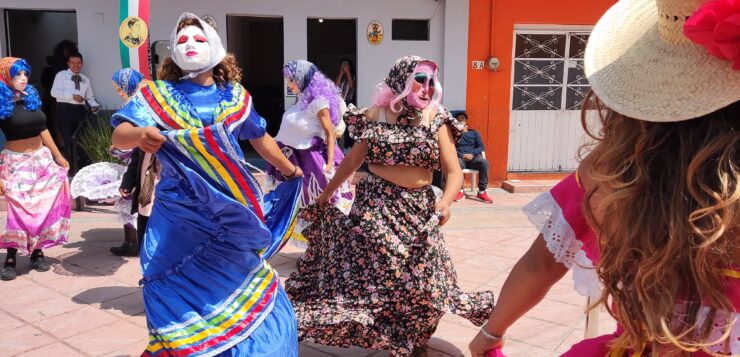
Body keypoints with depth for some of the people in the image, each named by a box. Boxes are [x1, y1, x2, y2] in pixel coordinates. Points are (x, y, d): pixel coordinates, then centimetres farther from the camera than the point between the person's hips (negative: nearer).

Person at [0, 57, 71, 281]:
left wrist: (57, 156, 16)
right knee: (20, 210, -10)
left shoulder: (31, 97, 7)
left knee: (43, 207, 5)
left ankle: (37, 252, 15)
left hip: (42, 159, 6)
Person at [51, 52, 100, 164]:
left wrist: (94, 105, -4)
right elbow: (54, 92, -11)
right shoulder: (61, 75, 1)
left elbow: (90, 97, 17)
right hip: (65, 109, -4)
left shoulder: (86, 79, 15)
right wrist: (72, 96, -19)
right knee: (68, 138, 1)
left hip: (80, 110, 4)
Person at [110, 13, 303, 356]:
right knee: (187, 301, 2)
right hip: (181, 219, -2)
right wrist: (140, 134, -37)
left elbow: (260, 137, 21)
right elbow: (119, 135, -13)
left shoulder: (234, 95, 7)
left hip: (232, 215, 2)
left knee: (244, 296, 6)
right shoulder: (158, 93, 0)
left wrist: (292, 171, 30)